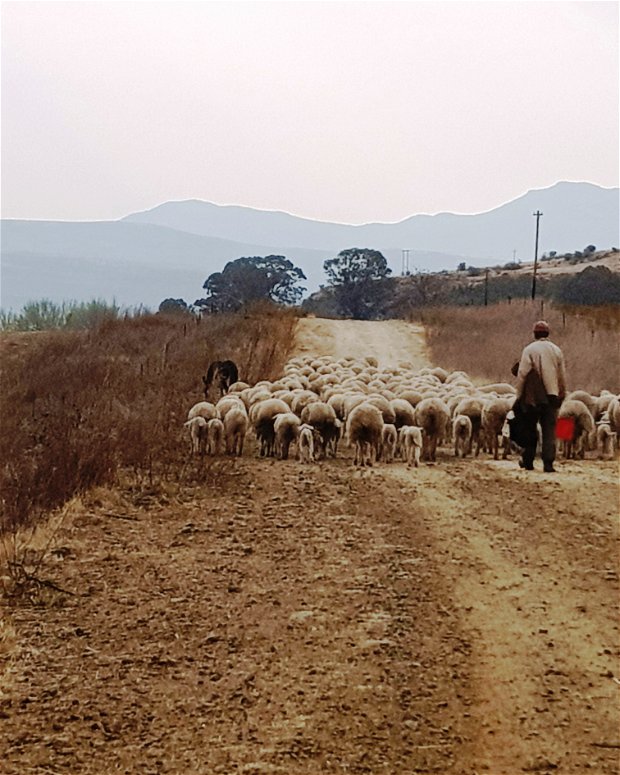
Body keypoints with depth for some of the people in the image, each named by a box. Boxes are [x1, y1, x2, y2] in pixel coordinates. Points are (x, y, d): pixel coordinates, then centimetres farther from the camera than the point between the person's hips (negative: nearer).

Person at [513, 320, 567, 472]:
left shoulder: (529, 350, -6)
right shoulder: (556, 350, 6)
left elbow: (522, 374, -8)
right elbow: (562, 375, 11)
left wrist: (519, 395, -1)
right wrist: (562, 394, 21)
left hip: (533, 397, -2)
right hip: (551, 396, 2)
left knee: (529, 431, 11)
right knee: (549, 431, 2)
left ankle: (528, 461, 19)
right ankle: (548, 463, -9)